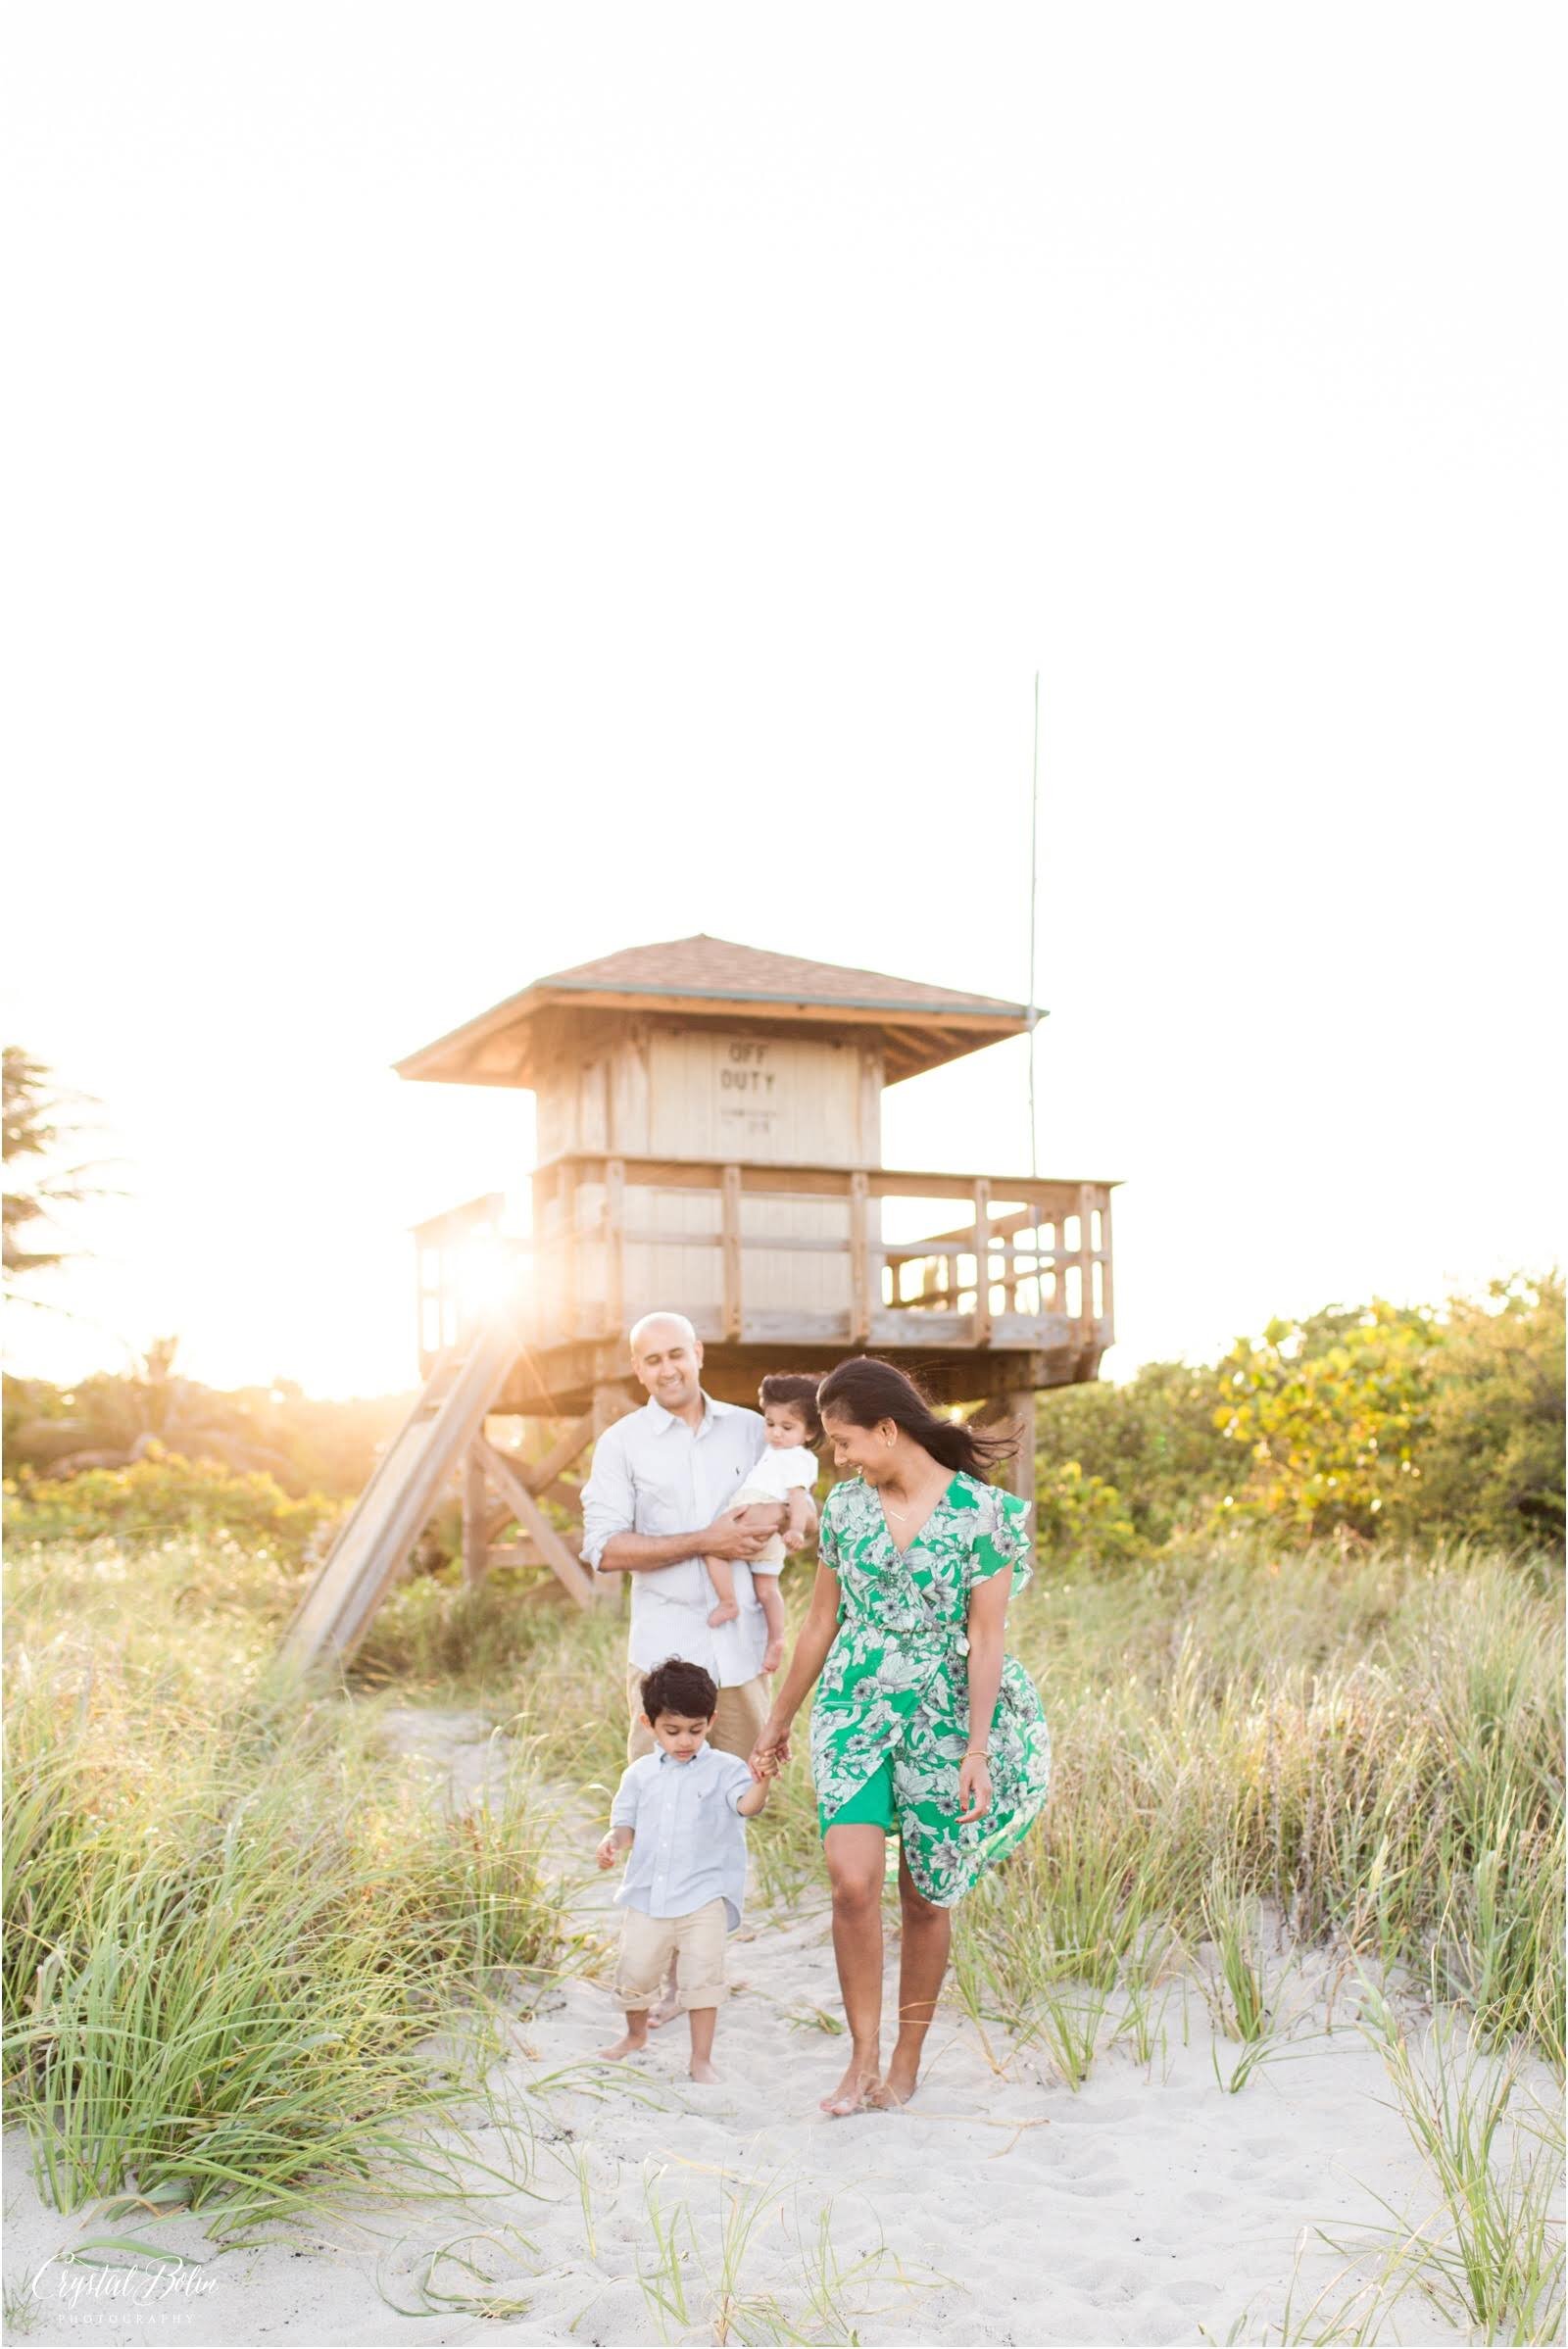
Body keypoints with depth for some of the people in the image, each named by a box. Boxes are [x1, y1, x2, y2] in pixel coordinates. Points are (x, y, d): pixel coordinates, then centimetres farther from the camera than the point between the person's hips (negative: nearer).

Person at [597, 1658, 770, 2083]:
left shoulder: (723, 1770, -3)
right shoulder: (640, 1773, 8)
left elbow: (747, 1805, -20)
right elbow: (627, 1822, 13)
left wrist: (761, 1781, -42)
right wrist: (614, 1842, -10)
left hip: (704, 1895, -3)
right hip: (647, 1894, 3)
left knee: (703, 1975, -8)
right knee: (634, 1971, 9)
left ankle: (701, 2059, 6)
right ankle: (635, 2035, 39)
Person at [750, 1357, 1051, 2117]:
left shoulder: (982, 1512, -9)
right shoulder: (845, 1507, 3)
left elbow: (986, 1640, -9)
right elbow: (821, 1623, 12)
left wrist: (978, 1749, -14)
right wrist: (778, 1721, 16)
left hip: (943, 1718, -2)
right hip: (855, 1711, 3)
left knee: (926, 1897, 6)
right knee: (852, 1880, -13)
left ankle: (907, 2061, 24)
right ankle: (863, 2057, 1)